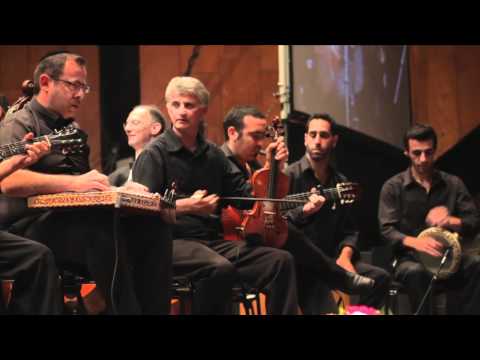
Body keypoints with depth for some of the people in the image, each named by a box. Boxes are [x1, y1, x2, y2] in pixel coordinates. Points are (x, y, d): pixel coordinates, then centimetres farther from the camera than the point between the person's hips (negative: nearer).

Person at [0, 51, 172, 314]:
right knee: (106, 230, -36)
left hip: (76, 220, 8)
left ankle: (154, 309, -19)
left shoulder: (73, 131, 26)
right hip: (33, 225, -7)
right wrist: (73, 182, -25)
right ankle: (125, 309, -32)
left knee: (152, 227, -17)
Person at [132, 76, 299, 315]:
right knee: (220, 268, -36)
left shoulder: (213, 155, 17)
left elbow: (246, 197, 17)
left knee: (281, 261, -8)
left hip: (213, 241, 6)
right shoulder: (154, 154, -1)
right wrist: (187, 206, -23)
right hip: (172, 242, -6)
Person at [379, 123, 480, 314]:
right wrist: (415, 242, -27)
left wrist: (451, 221, -18)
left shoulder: (453, 184, 11)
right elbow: (387, 230, -7)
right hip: (409, 256, -2)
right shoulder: (393, 187, 3)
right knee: (415, 272, -38)